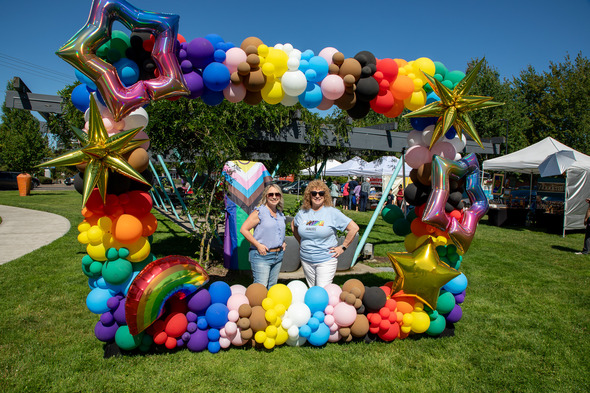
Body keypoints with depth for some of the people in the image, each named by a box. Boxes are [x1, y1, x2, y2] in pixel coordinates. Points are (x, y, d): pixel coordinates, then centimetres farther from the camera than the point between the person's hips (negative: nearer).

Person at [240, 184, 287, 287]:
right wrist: (258, 245, -16)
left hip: (278, 255, 7)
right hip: (261, 256, -7)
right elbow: (243, 229, -12)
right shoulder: (259, 212, -8)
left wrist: (283, 242, 12)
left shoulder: (280, 214, 13)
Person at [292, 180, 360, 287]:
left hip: (326, 260, -4)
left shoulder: (332, 212, -8)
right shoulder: (302, 213, 4)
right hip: (306, 260, 4)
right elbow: (293, 225, 25)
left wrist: (343, 247, -7)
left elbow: (354, 228, -8)